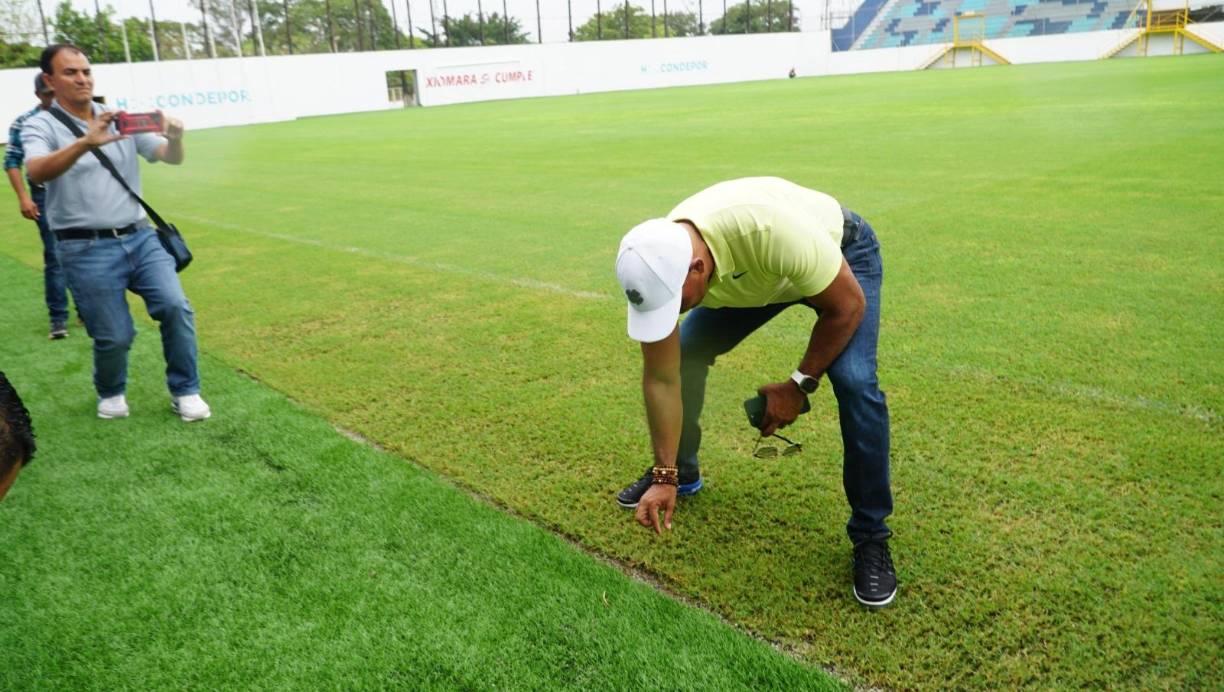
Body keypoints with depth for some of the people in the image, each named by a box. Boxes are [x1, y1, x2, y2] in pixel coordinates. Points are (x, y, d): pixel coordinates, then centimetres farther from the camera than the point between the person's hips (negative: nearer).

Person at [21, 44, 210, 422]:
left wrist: (174, 138, -24)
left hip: (140, 236, 3)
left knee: (176, 307, -13)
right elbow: (37, 172, -22)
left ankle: (185, 392, 4)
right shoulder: (40, 125, -1)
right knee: (114, 335, -2)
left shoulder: (121, 119, 10)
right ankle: (111, 394, 29)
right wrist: (85, 143, -38)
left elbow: (171, 158, 1)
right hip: (86, 249, -3)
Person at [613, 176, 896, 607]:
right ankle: (681, 472, 20)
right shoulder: (658, 264, -28)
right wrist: (664, 476, -15)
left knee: (854, 383, -24)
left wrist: (798, 385, -21)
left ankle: (870, 537, -6)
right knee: (683, 353, -5)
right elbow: (661, 379, -18)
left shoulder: (770, 230, -46)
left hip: (843, 252, -4)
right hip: (755, 277, 5)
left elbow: (847, 305, -28)